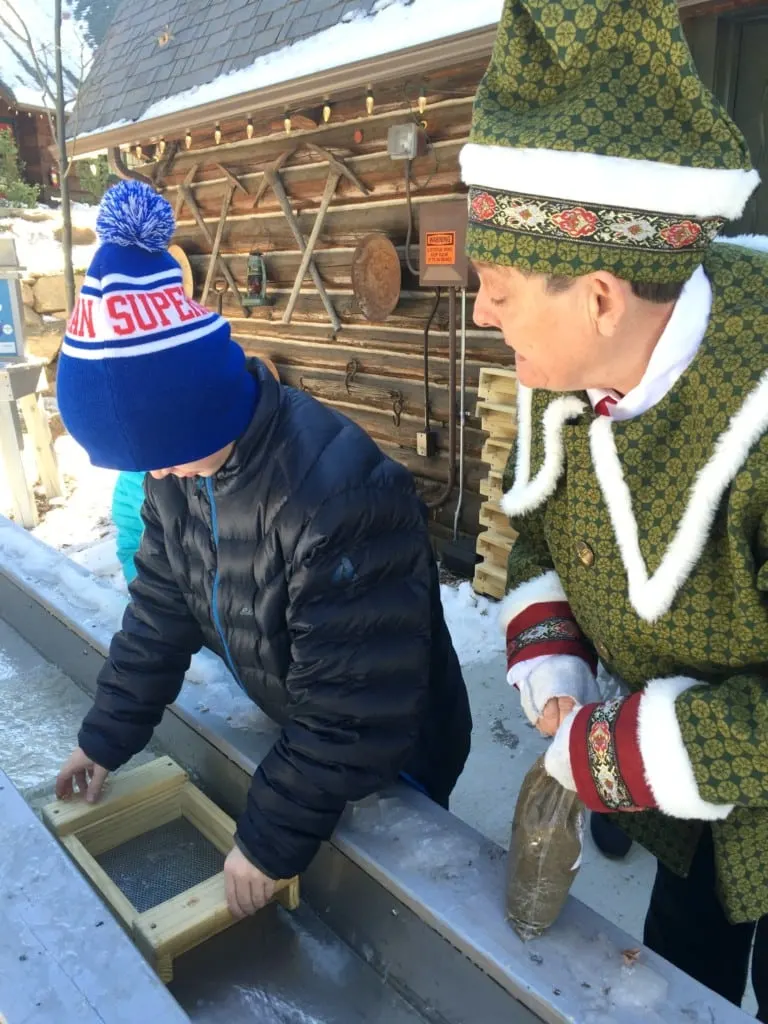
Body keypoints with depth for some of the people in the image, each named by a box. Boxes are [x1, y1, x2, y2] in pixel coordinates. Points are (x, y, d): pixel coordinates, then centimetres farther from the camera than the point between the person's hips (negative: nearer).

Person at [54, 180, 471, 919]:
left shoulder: (340, 497, -40)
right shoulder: (184, 457, -13)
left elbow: (355, 717, -32)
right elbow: (161, 610, 0)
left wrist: (270, 839, -22)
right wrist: (106, 736, 3)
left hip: (391, 756, -6)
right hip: (295, 731, 6)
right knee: (319, 881, 29)